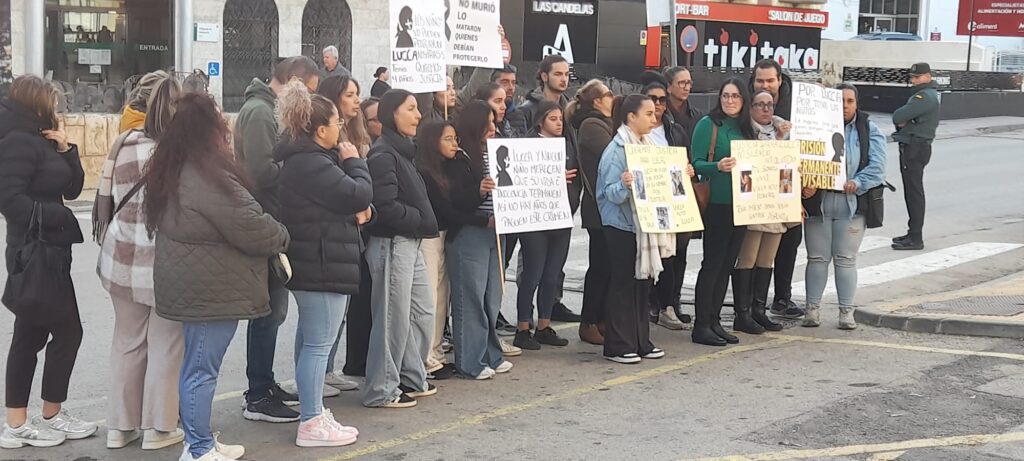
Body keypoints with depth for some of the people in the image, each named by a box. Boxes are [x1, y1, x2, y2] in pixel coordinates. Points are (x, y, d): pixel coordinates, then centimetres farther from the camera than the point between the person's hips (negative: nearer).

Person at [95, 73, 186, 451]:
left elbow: (107, 197, 9)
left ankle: (120, 425, 22)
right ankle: (157, 428, 13)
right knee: (165, 344, 7)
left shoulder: (124, 145, 2)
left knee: (127, 340, 15)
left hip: (123, 258, 5)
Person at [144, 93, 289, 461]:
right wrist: (282, 236, -1)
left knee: (198, 366, 17)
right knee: (202, 369, -3)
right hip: (211, 289, -10)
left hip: (194, 285, 10)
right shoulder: (209, 176, -23)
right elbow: (252, 227, -20)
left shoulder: (174, 170, 10)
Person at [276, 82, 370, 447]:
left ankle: (311, 410, 29)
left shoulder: (303, 157, 13)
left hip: (314, 262, 12)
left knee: (311, 339, 18)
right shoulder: (312, 164, -22)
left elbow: (337, 199, 20)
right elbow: (359, 195, -23)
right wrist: (354, 162, -5)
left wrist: (356, 209, -1)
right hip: (323, 264, -12)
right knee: (320, 342, -8)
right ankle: (312, 424, -5)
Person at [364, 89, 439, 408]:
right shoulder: (383, 155, -15)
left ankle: (412, 379, 26)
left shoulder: (403, 151, 17)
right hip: (392, 243, -10)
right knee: (394, 318, -4)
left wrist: (424, 222, 4)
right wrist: (420, 219, -11)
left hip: (411, 242, 10)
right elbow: (386, 206, -22)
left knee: (422, 313, 15)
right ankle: (382, 391, 5)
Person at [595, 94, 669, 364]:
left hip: (645, 225, 7)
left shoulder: (648, 145, 11)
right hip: (622, 226, -7)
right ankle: (617, 346, 3)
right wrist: (624, 185, -36)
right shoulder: (616, 150, -12)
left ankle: (640, 341, 18)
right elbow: (612, 194, -17)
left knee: (643, 281, 10)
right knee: (622, 283, -3)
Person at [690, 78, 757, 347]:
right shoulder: (708, 124, -6)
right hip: (717, 204, -7)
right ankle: (701, 326, 0)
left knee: (727, 264, 9)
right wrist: (718, 166, -29)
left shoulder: (746, 128, 13)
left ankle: (714, 321, 16)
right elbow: (697, 164, -12)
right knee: (712, 264, -5)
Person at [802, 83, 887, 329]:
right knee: (817, 257, 6)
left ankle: (846, 309, 12)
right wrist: (806, 185, -20)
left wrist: (857, 183, -20)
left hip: (851, 205, 0)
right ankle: (813, 307, 14)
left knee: (846, 258, 5)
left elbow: (877, 166, -4)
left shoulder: (869, 130, 5)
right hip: (818, 201, 0)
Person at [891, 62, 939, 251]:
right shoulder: (922, 95, 19)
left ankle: (916, 239, -9)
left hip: (915, 148, -11)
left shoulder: (926, 97, -17)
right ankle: (913, 234, 24)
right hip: (912, 148, 11)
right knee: (912, 192, 16)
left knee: (914, 193, -9)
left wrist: (900, 119, -2)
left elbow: (898, 116, -23)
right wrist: (902, 122, -6)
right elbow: (899, 117, 15)